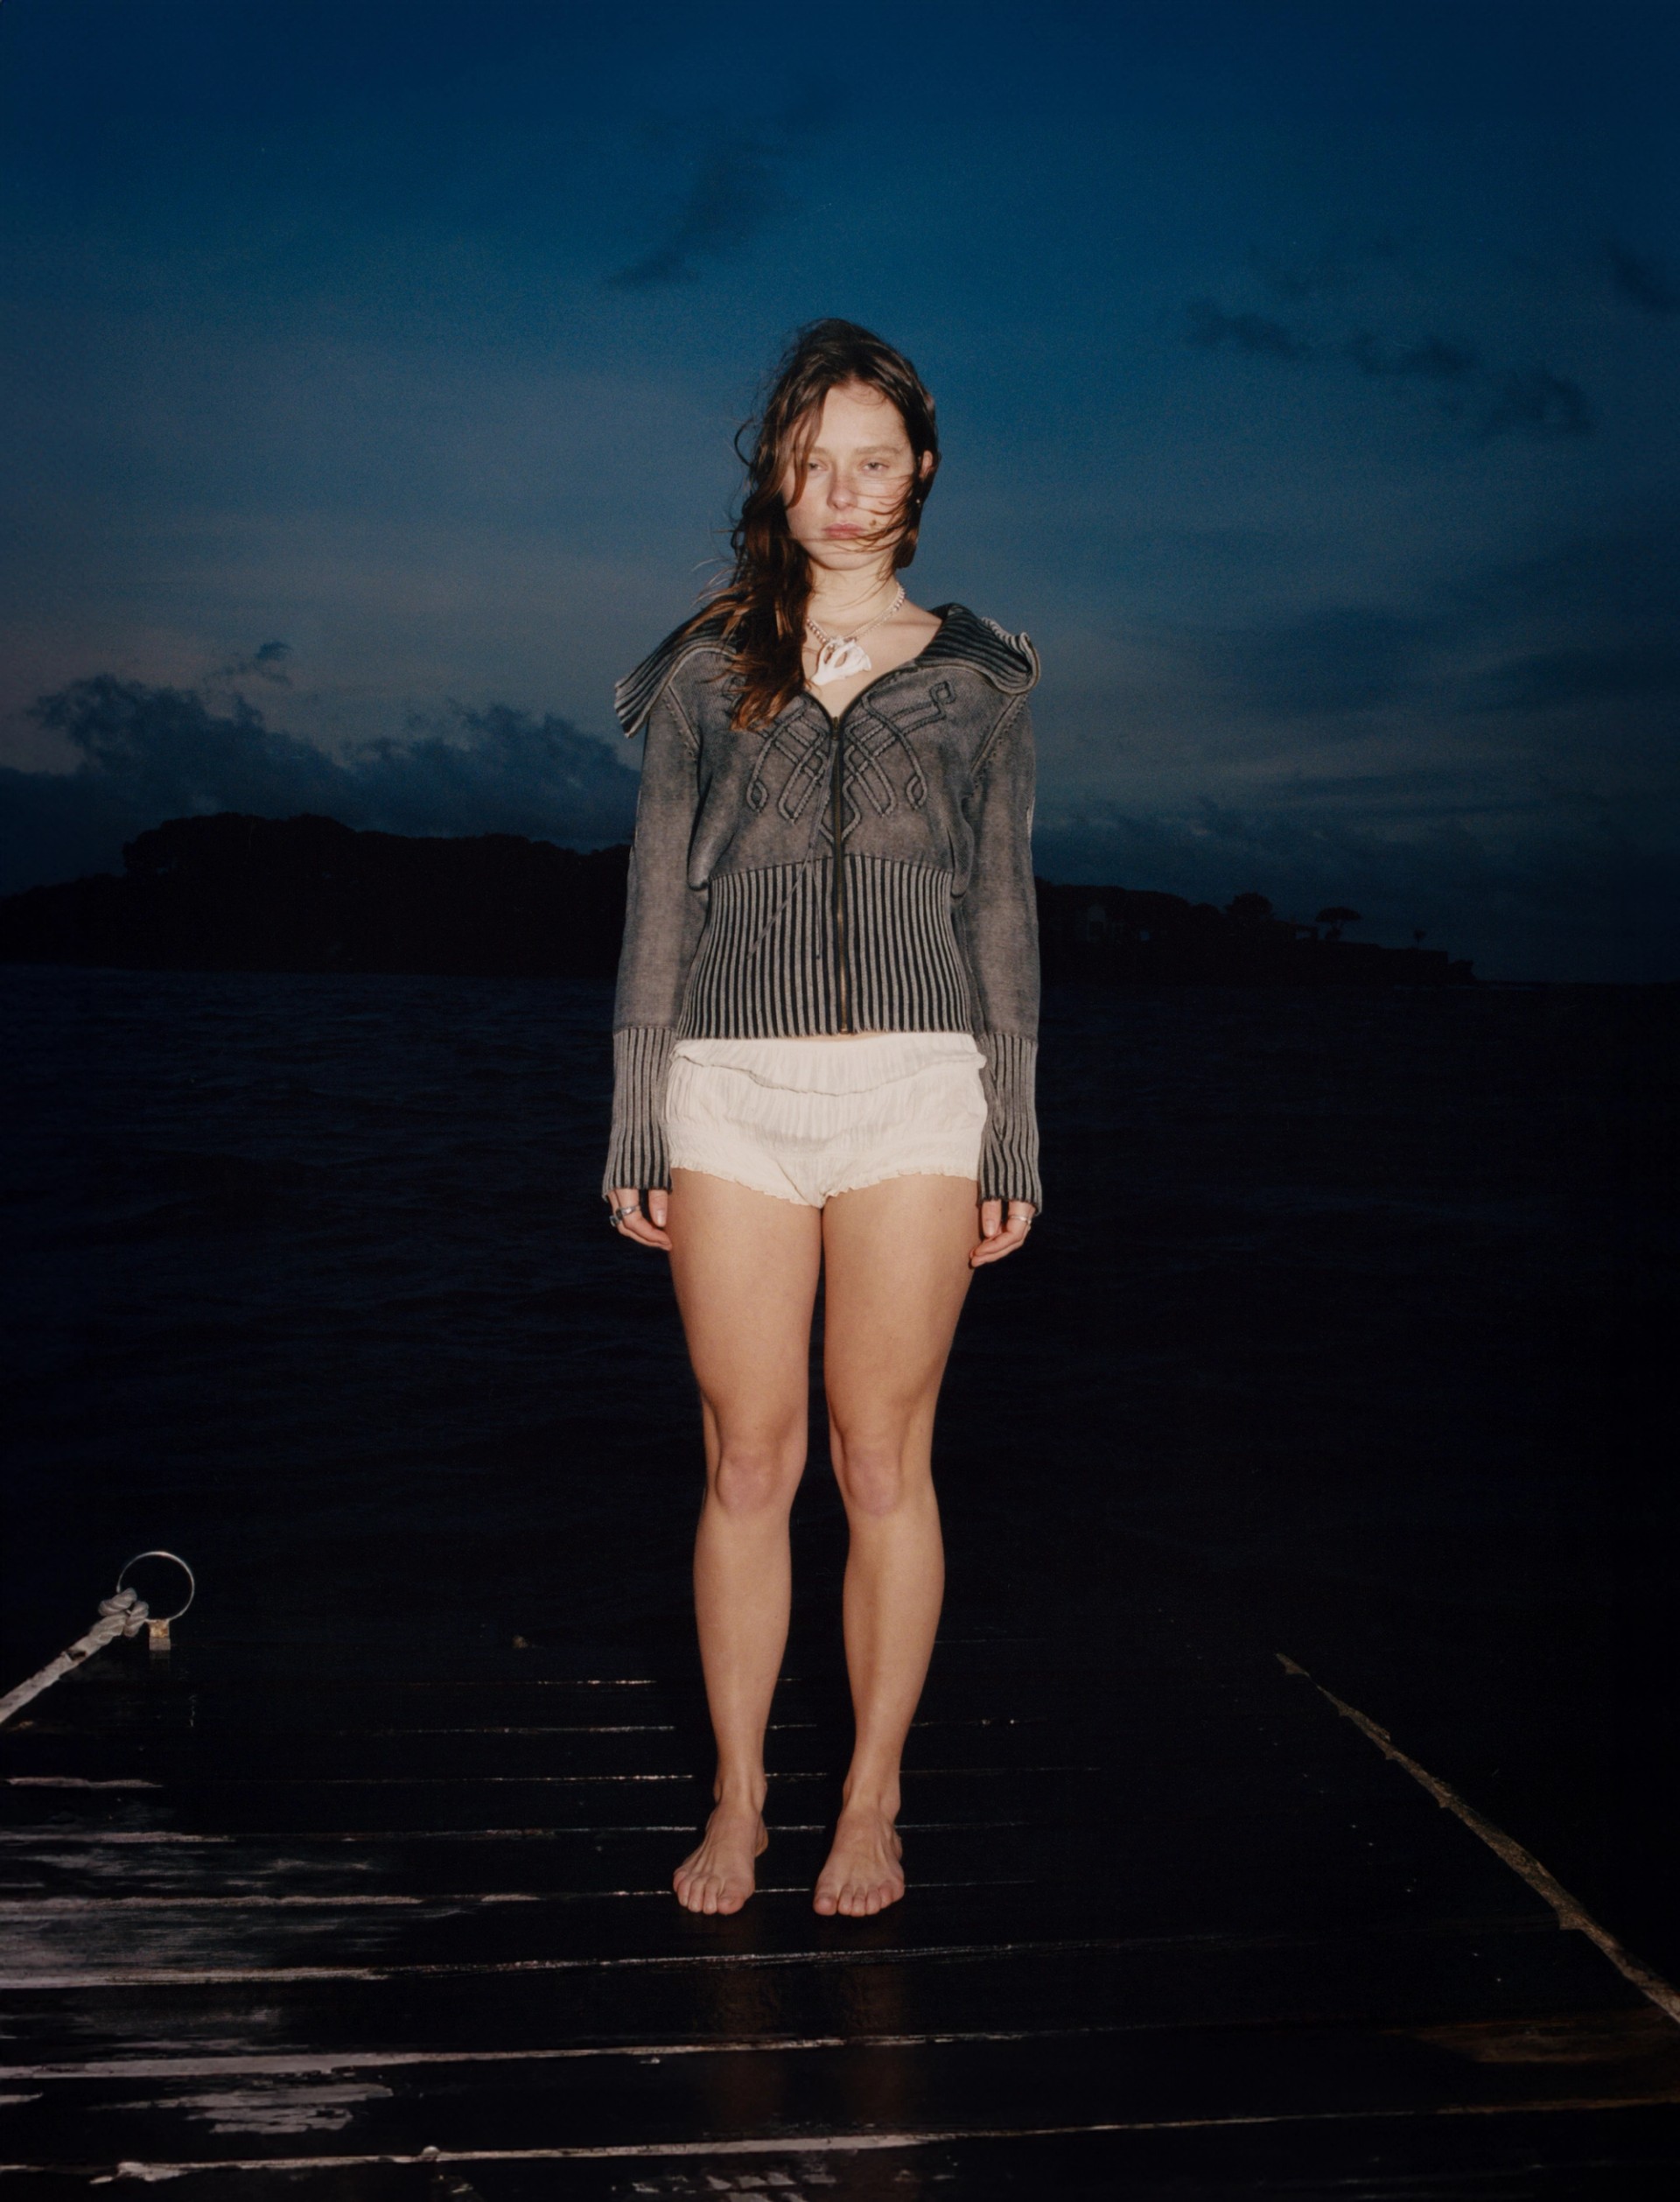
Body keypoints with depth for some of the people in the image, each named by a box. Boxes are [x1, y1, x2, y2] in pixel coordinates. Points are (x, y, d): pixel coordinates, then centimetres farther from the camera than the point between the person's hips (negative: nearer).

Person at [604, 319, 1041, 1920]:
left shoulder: (975, 679, 10)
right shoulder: (706, 671, 10)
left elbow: (1002, 916, 9)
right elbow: (658, 907, 8)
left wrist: (1013, 1145, 4)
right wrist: (637, 1136, 3)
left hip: (913, 1092, 0)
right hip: (732, 1090, 1)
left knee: (883, 1461, 2)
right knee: (748, 1463, 3)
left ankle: (872, 1802, 16)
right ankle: (737, 1797, 18)